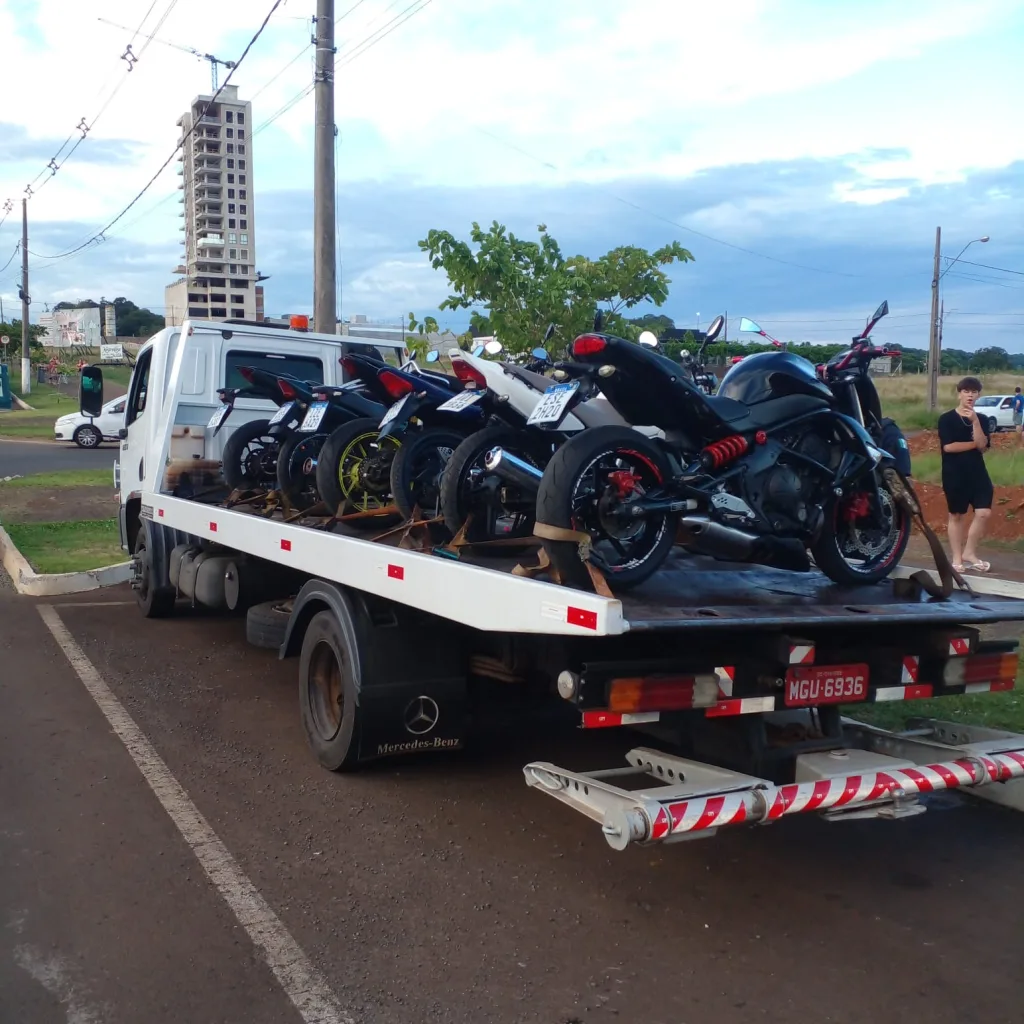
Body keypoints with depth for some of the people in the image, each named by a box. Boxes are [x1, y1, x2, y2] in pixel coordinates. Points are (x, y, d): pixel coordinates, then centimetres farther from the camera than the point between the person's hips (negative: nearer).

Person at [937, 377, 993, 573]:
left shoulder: (982, 420, 8)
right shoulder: (946, 419, -4)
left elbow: (982, 445, -7)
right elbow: (948, 446, -15)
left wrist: (975, 421, -16)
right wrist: (973, 444, -8)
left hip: (978, 472, 3)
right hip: (954, 474, -3)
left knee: (984, 513, -8)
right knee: (957, 515, 4)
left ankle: (969, 553, 7)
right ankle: (957, 558, 12)